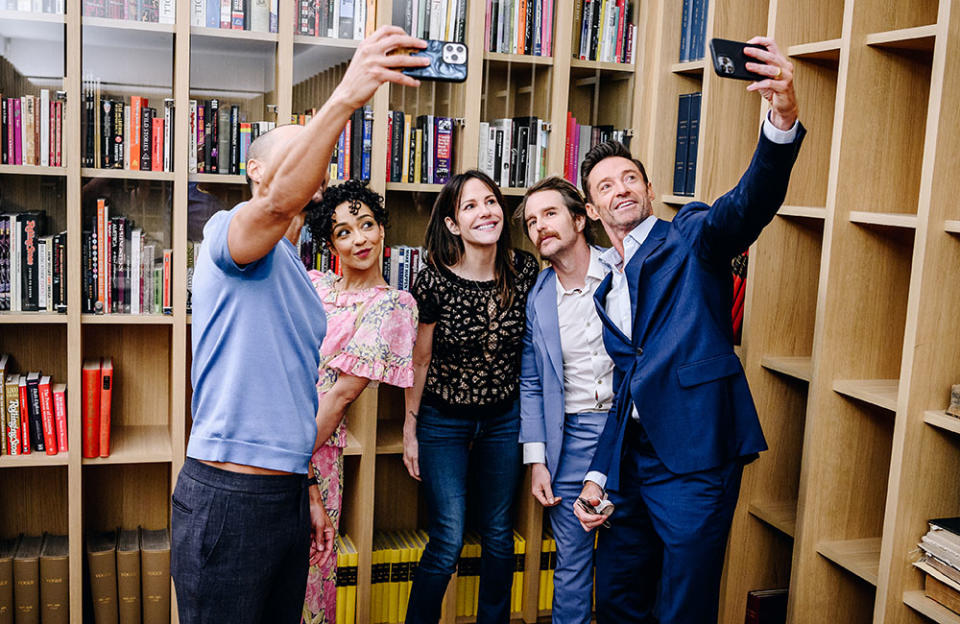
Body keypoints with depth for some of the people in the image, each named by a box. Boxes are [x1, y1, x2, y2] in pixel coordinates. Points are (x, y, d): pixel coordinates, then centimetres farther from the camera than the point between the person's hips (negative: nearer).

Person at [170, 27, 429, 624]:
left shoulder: (298, 277, 19)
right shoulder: (230, 232, -7)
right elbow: (277, 204, -32)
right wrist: (342, 99, -41)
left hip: (285, 495, 8)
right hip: (227, 498, -8)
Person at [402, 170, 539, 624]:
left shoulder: (524, 271, -9)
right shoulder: (435, 281, -18)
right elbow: (420, 359, -6)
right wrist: (410, 429, 0)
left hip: (505, 418, 3)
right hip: (444, 420, -3)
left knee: (498, 535, 13)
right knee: (448, 540, -3)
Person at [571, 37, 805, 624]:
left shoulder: (691, 237, -1)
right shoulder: (607, 287, 16)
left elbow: (750, 203, -22)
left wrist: (783, 119, -40)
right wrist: (598, 475, 12)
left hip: (695, 457, -7)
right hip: (634, 459, 7)